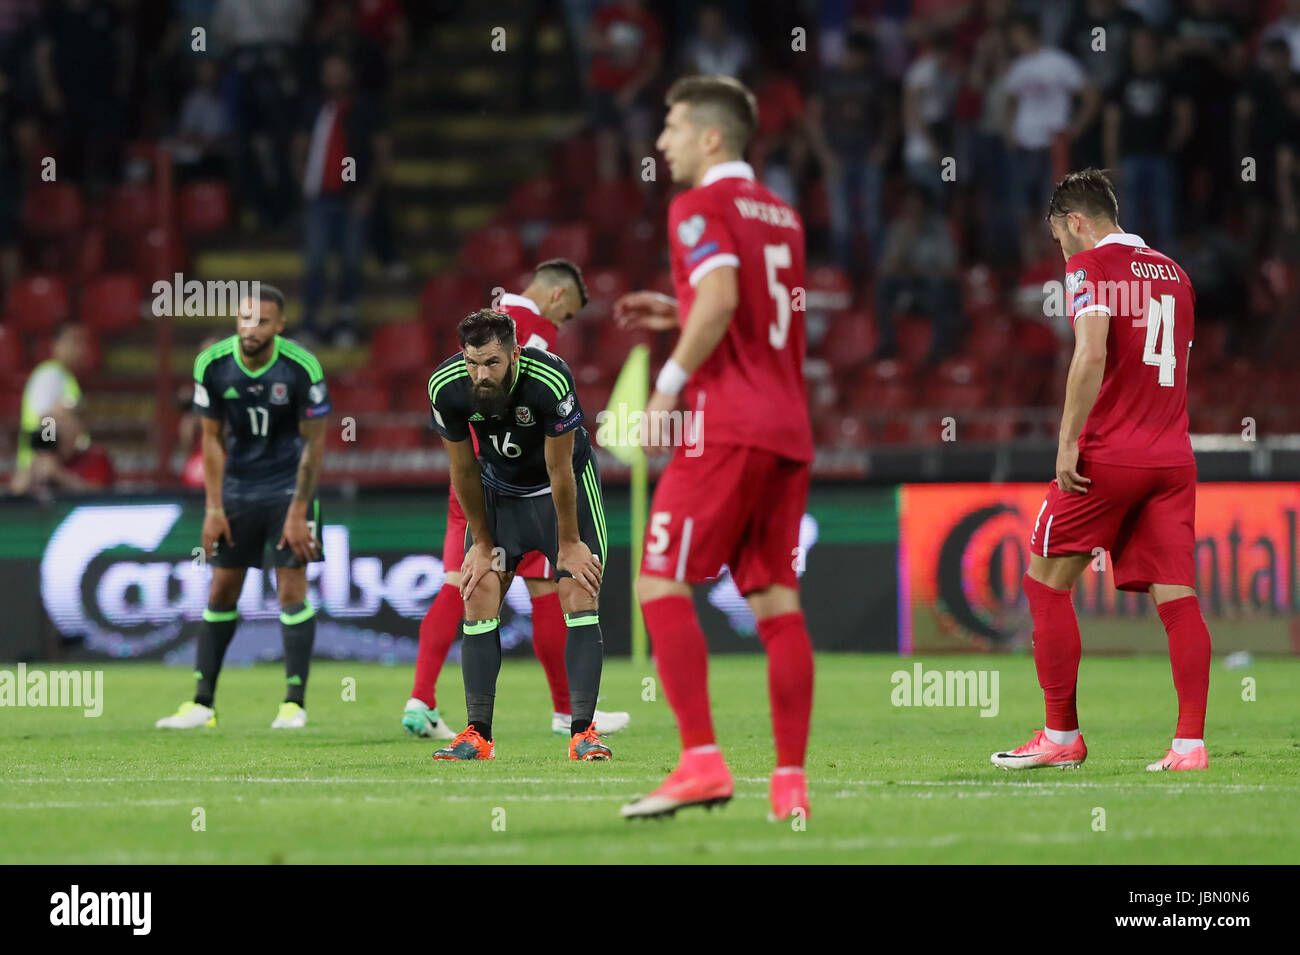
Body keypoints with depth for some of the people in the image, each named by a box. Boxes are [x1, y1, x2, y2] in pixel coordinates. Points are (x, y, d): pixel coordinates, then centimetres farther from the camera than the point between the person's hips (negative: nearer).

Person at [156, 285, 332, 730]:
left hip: (289, 484, -3)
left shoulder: (301, 368, -19)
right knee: (221, 591, 4)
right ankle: (202, 703, 10)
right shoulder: (212, 365, -11)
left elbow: (314, 443, -11)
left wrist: (298, 512, -14)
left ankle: (295, 702, -3)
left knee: (291, 589, -9)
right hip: (237, 487, 3)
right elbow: (212, 438, 0)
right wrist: (214, 508, -3)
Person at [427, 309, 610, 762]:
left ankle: (583, 731, -12)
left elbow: (559, 470, -23)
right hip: (497, 489, 3)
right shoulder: (447, 387, -25)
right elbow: (463, 469, -10)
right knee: (479, 599, -6)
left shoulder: (550, 381, -35)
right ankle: (478, 734, -2)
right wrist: (482, 543, -3)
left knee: (579, 598, -13)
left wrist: (569, 543, -12)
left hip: (565, 485, -3)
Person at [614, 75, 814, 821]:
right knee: (776, 600, 5)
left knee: (662, 584, -5)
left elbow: (720, 297, -21)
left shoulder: (702, 207, -5)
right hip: (789, 430, 8)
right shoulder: (781, 215, 20)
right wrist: (678, 316, 23)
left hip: (726, 424, -8)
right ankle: (791, 780, 1)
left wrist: (670, 383, -13)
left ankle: (702, 761, -15)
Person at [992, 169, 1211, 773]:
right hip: (1173, 455, 6)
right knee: (1176, 596, 1)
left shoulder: (1091, 264, -4)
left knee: (1048, 583, 6)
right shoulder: (1172, 272, 17)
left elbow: (1092, 355, -18)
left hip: (1107, 453, -6)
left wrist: (1068, 443, -16)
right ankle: (1190, 743, -8)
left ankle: (1061, 737, 7)